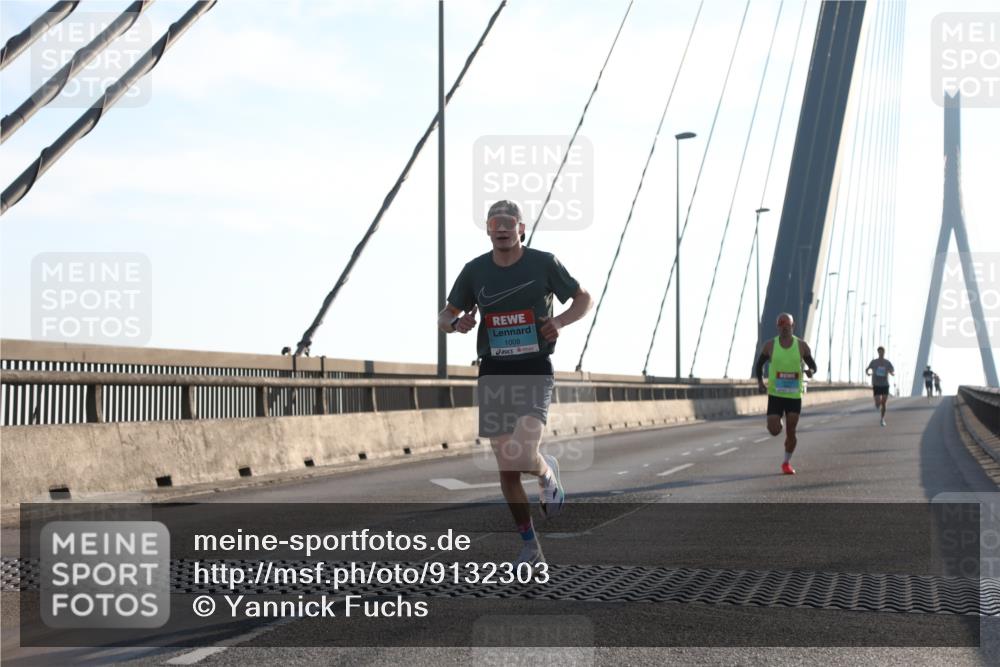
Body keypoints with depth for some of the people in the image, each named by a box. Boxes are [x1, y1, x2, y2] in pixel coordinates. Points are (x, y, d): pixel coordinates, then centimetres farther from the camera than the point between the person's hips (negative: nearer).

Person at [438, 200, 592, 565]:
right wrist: (457, 322, -11)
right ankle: (530, 545, 21)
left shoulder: (544, 262, -2)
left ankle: (548, 473, 15)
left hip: (534, 372, -3)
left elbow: (584, 298, 9)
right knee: (506, 469, 5)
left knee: (523, 457, -23)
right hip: (493, 373, 3)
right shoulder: (475, 270, 4)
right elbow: (444, 317, 13)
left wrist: (561, 320, -11)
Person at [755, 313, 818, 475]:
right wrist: (760, 382, -4)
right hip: (775, 394, 0)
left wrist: (810, 371, -17)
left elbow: (813, 365, 7)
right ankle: (777, 421, 29)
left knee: (791, 432, -1)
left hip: (795, 395, 0)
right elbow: (759, 364, 12)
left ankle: (787, 463, 20)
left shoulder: (802, 345, -2)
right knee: (774, 431, -9)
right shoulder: (770, 345, -2)